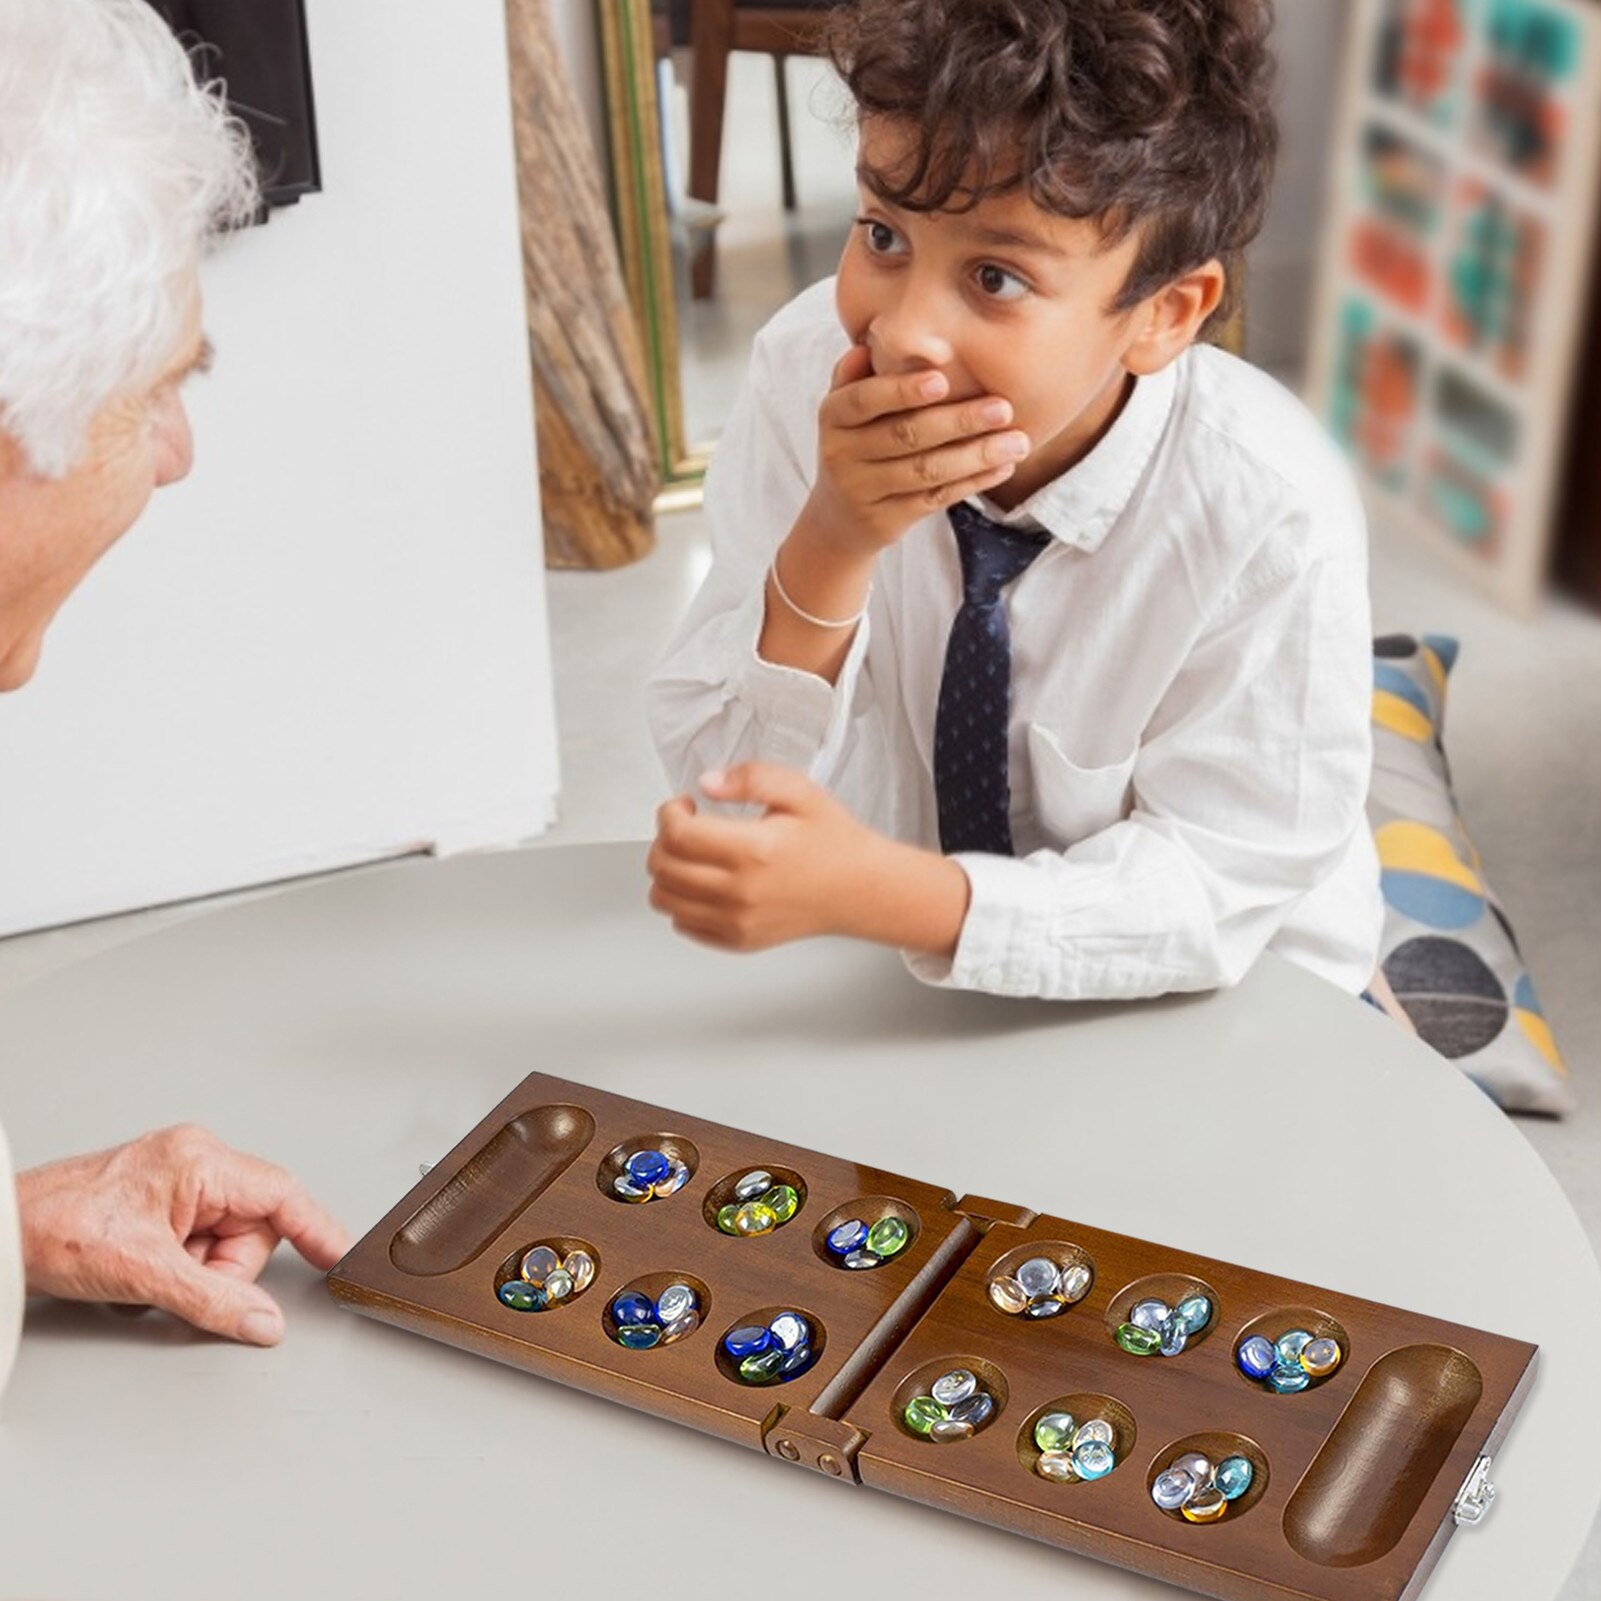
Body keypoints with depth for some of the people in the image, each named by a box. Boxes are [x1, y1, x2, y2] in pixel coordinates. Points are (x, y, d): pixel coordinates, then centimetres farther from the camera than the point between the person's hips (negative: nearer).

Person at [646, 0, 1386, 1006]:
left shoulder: (1274, 520, -25)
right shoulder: (809, 372, -18)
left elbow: (1215, 887, -20)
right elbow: (732, 791, -13)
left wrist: (870, 890, -35)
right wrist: (825, 548, -32)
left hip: (1220, 1003, -2)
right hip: (903, 960, 2)